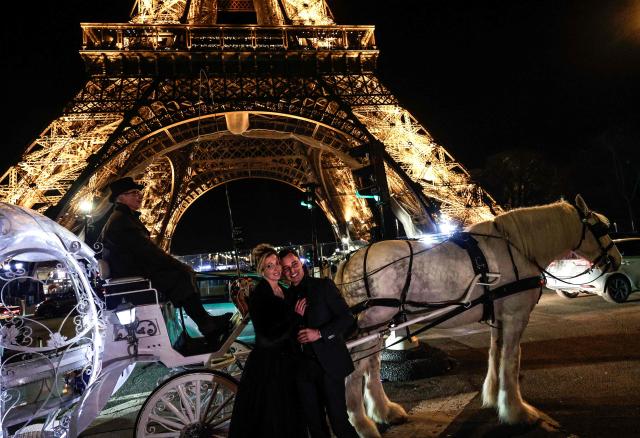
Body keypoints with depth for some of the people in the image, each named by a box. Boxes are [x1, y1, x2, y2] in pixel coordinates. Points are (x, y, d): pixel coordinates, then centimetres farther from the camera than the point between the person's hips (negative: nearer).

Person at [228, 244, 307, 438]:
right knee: (267, 421, 5)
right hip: (266, 365, -7)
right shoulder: (258, 295, -14)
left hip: (286, 363, 7)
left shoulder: (286, 293, 7)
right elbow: (268, 336, -20)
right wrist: (296, 316, -15)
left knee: (290, 416, 16)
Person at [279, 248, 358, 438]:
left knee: (339, 421, -2)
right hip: (303, 368, 4)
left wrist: (320, 333, -19)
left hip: (329, 364, -4)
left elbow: (347, 319, -8)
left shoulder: (323, 285, -3)